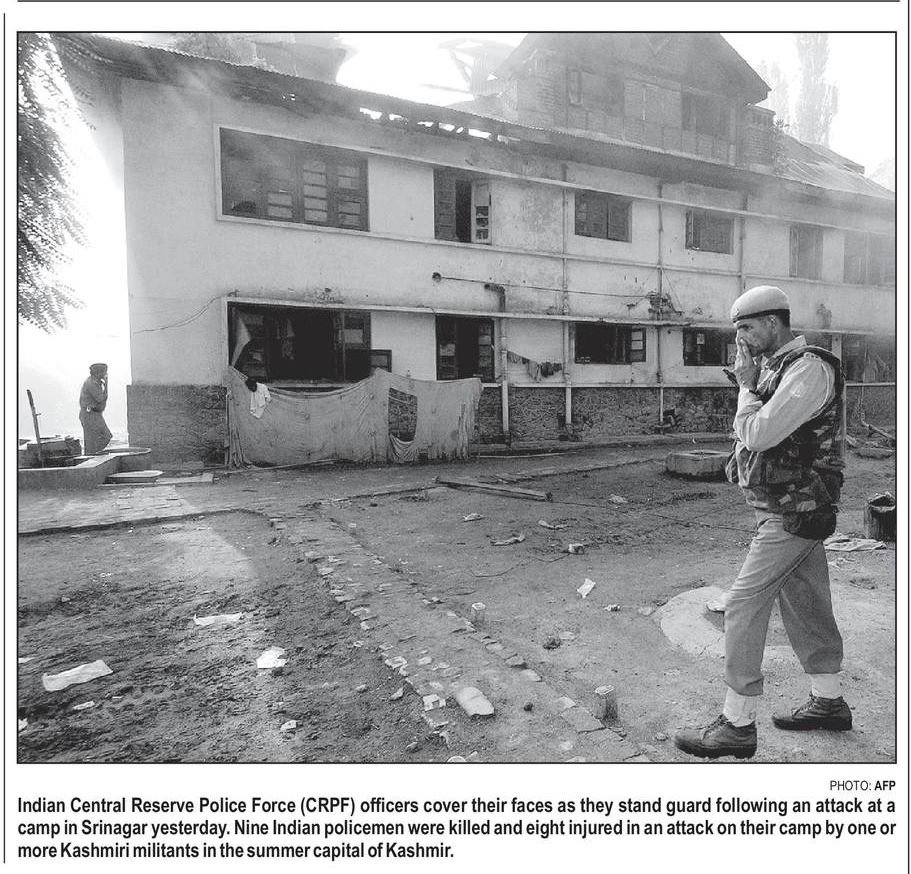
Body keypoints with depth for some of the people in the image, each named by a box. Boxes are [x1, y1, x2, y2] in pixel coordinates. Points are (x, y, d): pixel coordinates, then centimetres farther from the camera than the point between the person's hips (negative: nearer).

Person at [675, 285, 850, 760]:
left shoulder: (810, 368, -17)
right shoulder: (779, 367, 12)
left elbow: (758, 434, -25)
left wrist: (747, 385, -12)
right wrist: (741, 452, 2)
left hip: (793, 513, -10)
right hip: (790, 510, 10)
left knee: (743, 605, -8)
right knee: (804, 602, 18)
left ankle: (737, 726, 2)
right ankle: (829, 702, 35)